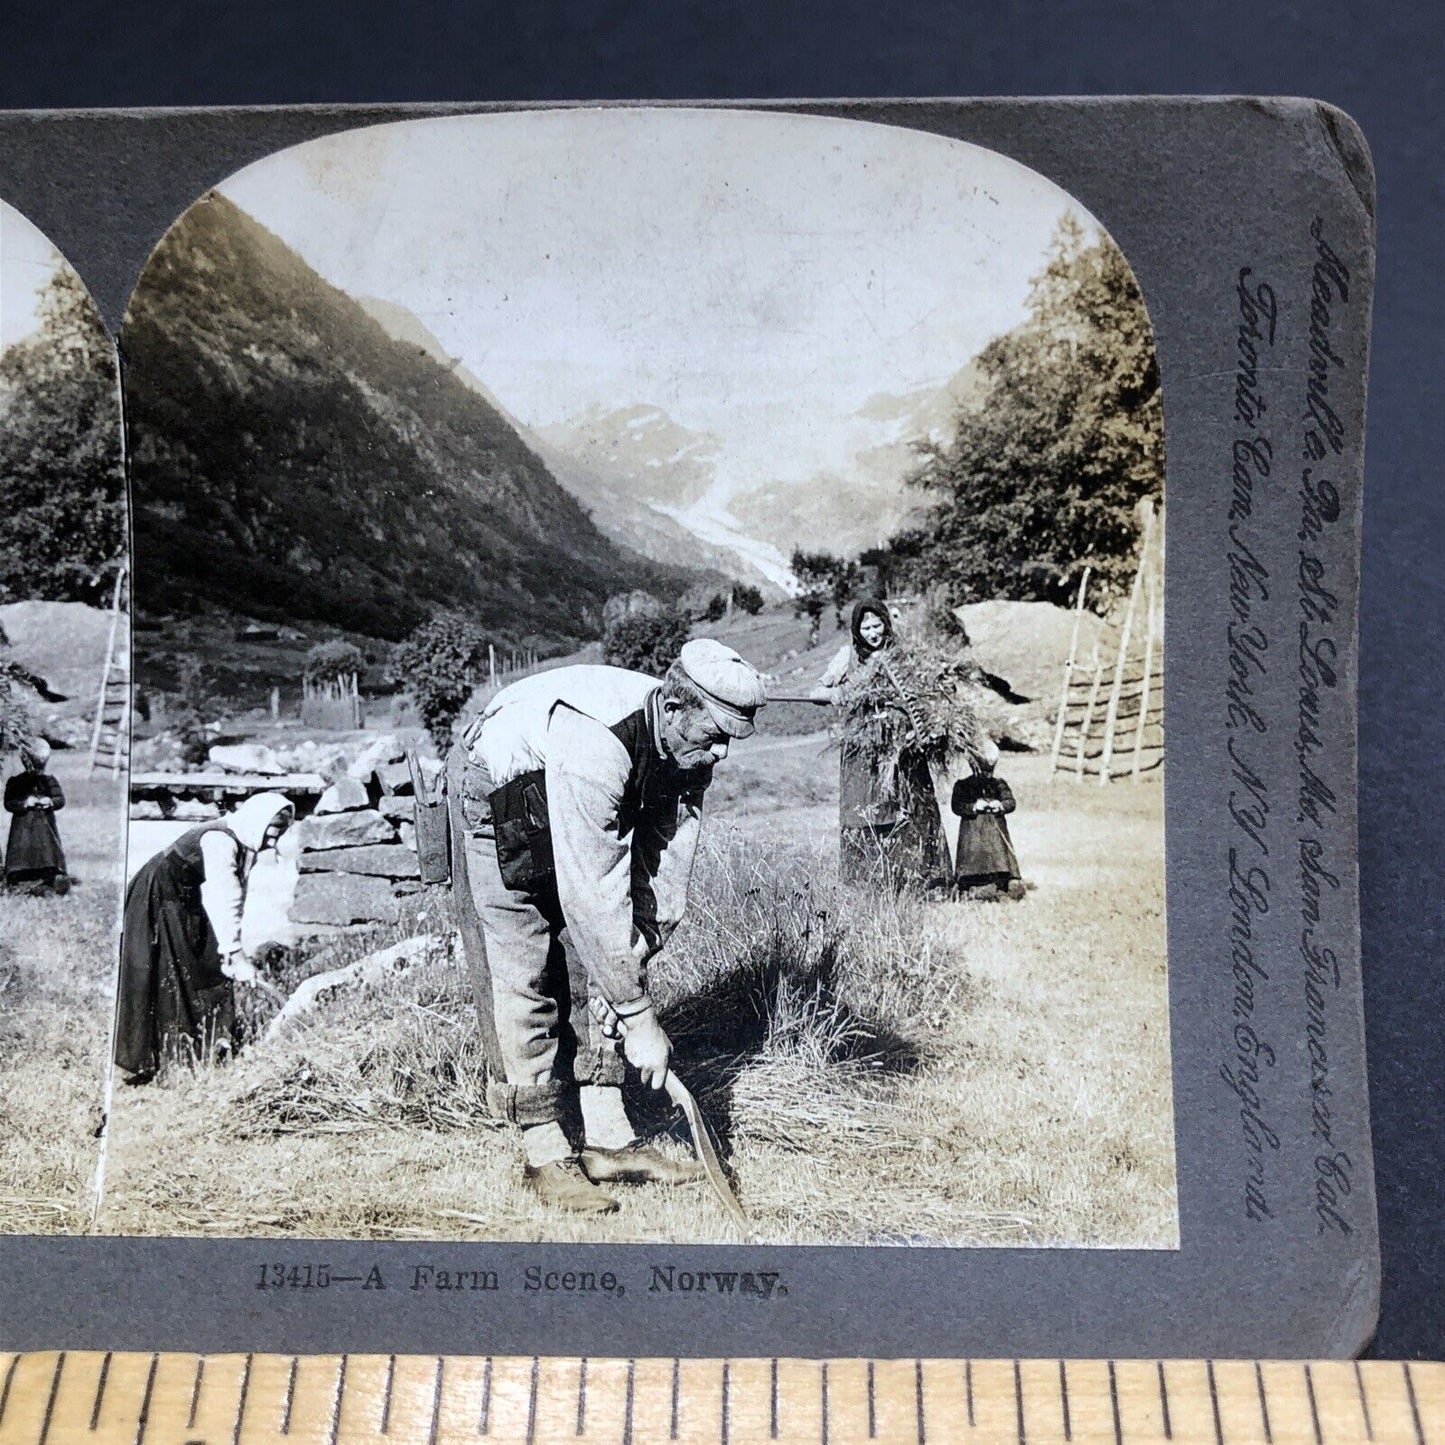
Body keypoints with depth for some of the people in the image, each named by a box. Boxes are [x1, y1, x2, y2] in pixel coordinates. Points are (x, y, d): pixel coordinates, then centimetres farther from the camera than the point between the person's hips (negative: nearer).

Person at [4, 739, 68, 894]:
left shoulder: (50, 781, 9)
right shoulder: (15, 782, 5)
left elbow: (61, 799, 2)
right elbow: (8, 804, -2)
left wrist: (51, 801, -19)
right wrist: (24, 803, -17)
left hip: (45, 824, 1)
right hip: (23, 827, -1)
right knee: (22, 855, -8)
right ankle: (20, 884, -5)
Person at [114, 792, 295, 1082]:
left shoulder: (245, 845, -1)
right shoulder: (219, 841, -30)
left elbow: (235, 901, -1)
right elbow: (224, 902, -35)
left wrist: (229, 950, -6)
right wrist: (236, 954, -36)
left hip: (188, 906, 9)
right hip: (157, 903, -9)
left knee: (212, 972, 7)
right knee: (164, 984, -8)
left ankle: (209, 1054, 15)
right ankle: (143, 1064, 1)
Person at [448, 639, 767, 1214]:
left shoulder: (690, 749, -18)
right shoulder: (596, 744, -42)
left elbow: (665, 865, -11)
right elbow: (593, 899, -41)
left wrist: (639, 958, -16)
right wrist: (639, 1019, -36)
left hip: (574, 816, 7)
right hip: (494, 798, -7)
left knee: (592, 971, 4)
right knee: (521, 981, -9)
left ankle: (606, 1138, 11)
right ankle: (547, 1157, 1)